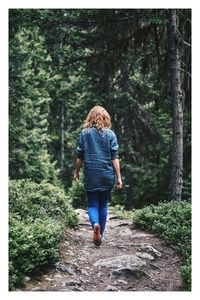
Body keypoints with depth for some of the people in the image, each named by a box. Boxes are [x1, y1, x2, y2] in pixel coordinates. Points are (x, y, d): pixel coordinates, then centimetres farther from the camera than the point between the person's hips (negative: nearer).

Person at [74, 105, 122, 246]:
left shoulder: (84, 133, -1)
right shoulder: (110, 134, -3)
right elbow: (115, 158, -5)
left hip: (90, 175, 0)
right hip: (107, 175, 1)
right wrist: (119, 177, -2)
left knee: (92, 204, 7)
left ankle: (95, 224, -20)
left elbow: (79, 156, 3)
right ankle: (101, 234, 21)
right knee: (103, 205, 14)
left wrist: (77, 172, 17)